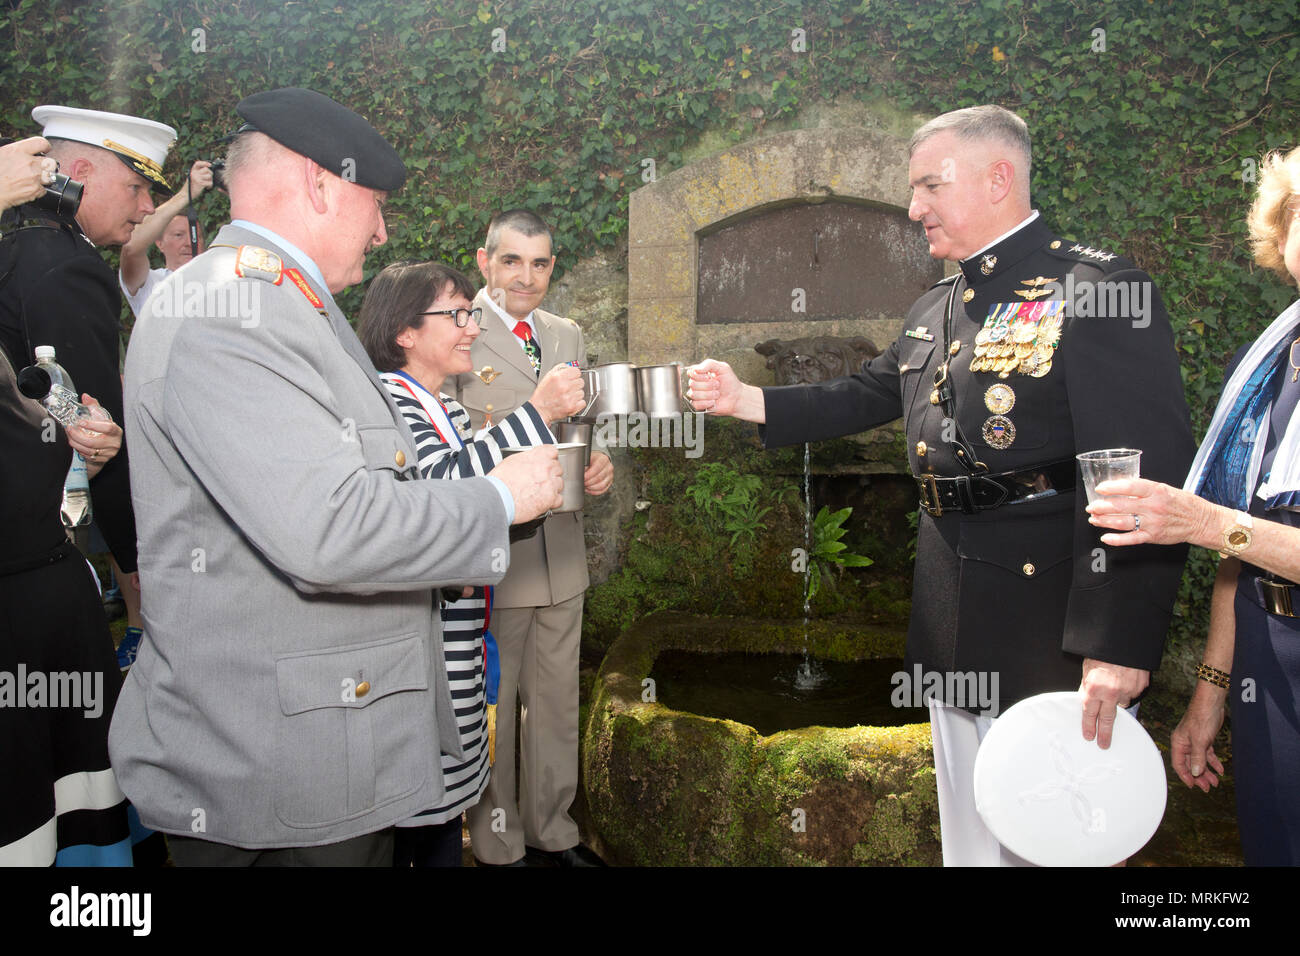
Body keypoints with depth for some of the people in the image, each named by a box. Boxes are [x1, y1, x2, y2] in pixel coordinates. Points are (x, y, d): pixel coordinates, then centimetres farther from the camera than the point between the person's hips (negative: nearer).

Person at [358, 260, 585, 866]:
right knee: (410, 814, 0)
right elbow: (442, 484, -28)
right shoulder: (386, 399, -14)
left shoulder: (447, 407, 16)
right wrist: (537, 413, -26)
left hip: (460, 637, 9)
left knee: (446, 802, 18)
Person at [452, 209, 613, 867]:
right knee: (490, 709, 7)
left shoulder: (567, 335, 13)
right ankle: (498, 847, 26)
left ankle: (552, 834, 34)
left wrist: (596, 465, -1)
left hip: (561, 553, 6)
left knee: (557, 705, 17)